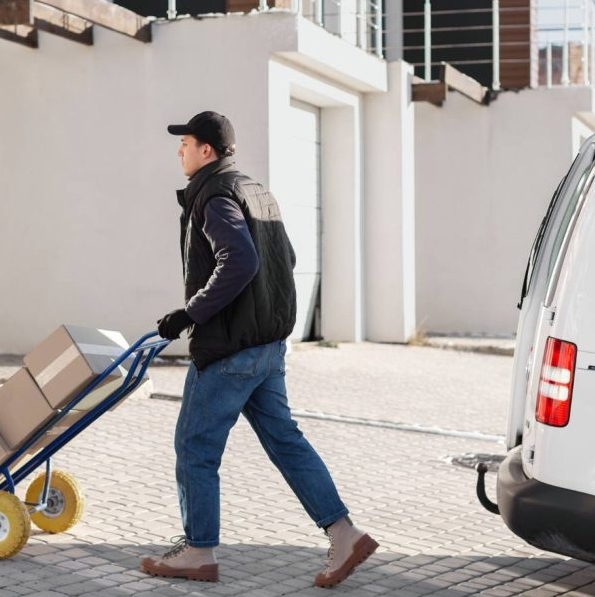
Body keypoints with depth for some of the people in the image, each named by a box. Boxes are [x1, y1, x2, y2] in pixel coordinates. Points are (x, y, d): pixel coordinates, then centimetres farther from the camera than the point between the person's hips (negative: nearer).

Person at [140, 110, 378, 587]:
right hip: (268, 342, 10)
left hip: (228, 348, -10)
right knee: (283, 438, 11)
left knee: (196, 446, 3)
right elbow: (286, 259, 23)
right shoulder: (255, 192, 17)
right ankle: (343, 534, 8)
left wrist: (190, 314, -22)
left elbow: (239, 263, -28)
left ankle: (198, 552, 12)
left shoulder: (215, 198, -14)